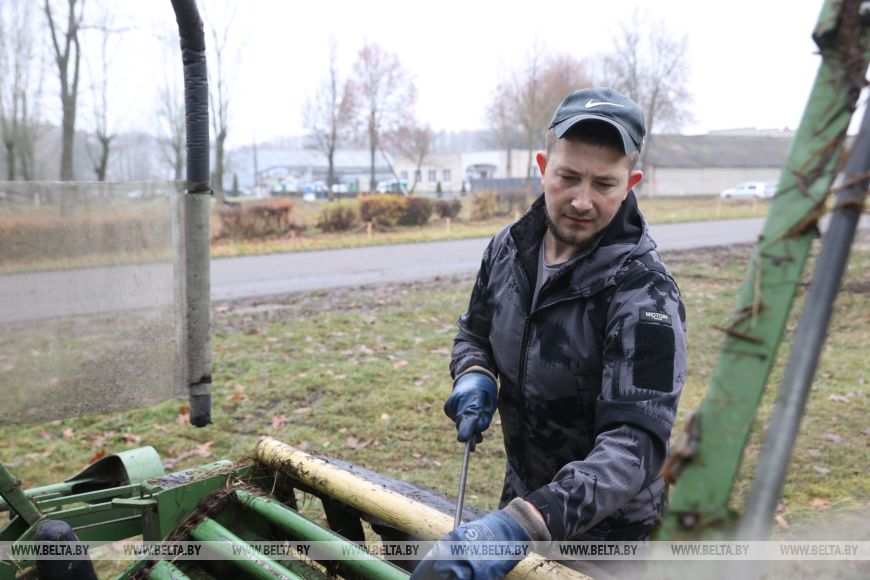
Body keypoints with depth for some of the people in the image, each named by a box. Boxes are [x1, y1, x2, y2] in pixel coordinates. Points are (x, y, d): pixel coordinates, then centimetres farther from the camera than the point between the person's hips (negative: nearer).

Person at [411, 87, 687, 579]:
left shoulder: (644, 294, -28)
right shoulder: (510, 247, -9)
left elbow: (636, 442, -34)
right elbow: (475, 331, 8)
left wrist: (526, 522, -47)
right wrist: (474, 375, -16)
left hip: (607, 525, -5)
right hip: (521, 493, 6)